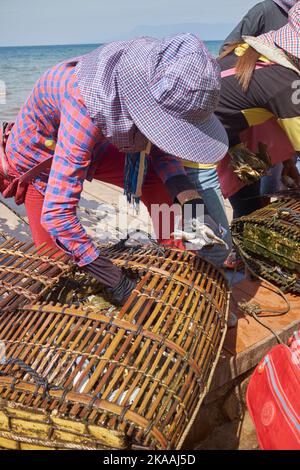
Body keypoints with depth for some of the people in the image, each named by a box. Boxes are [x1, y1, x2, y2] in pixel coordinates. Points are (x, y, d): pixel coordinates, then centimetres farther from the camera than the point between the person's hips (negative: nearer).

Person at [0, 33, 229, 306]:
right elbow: (56, 213, -44)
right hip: (39, 163, -4)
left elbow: (157, 144, -9)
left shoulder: (149, 81, -26)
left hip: (92, 148, 5)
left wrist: (189, 197, -27)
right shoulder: (87, 106, -43)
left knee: (160, 179, -12)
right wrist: (117, 283, -40)